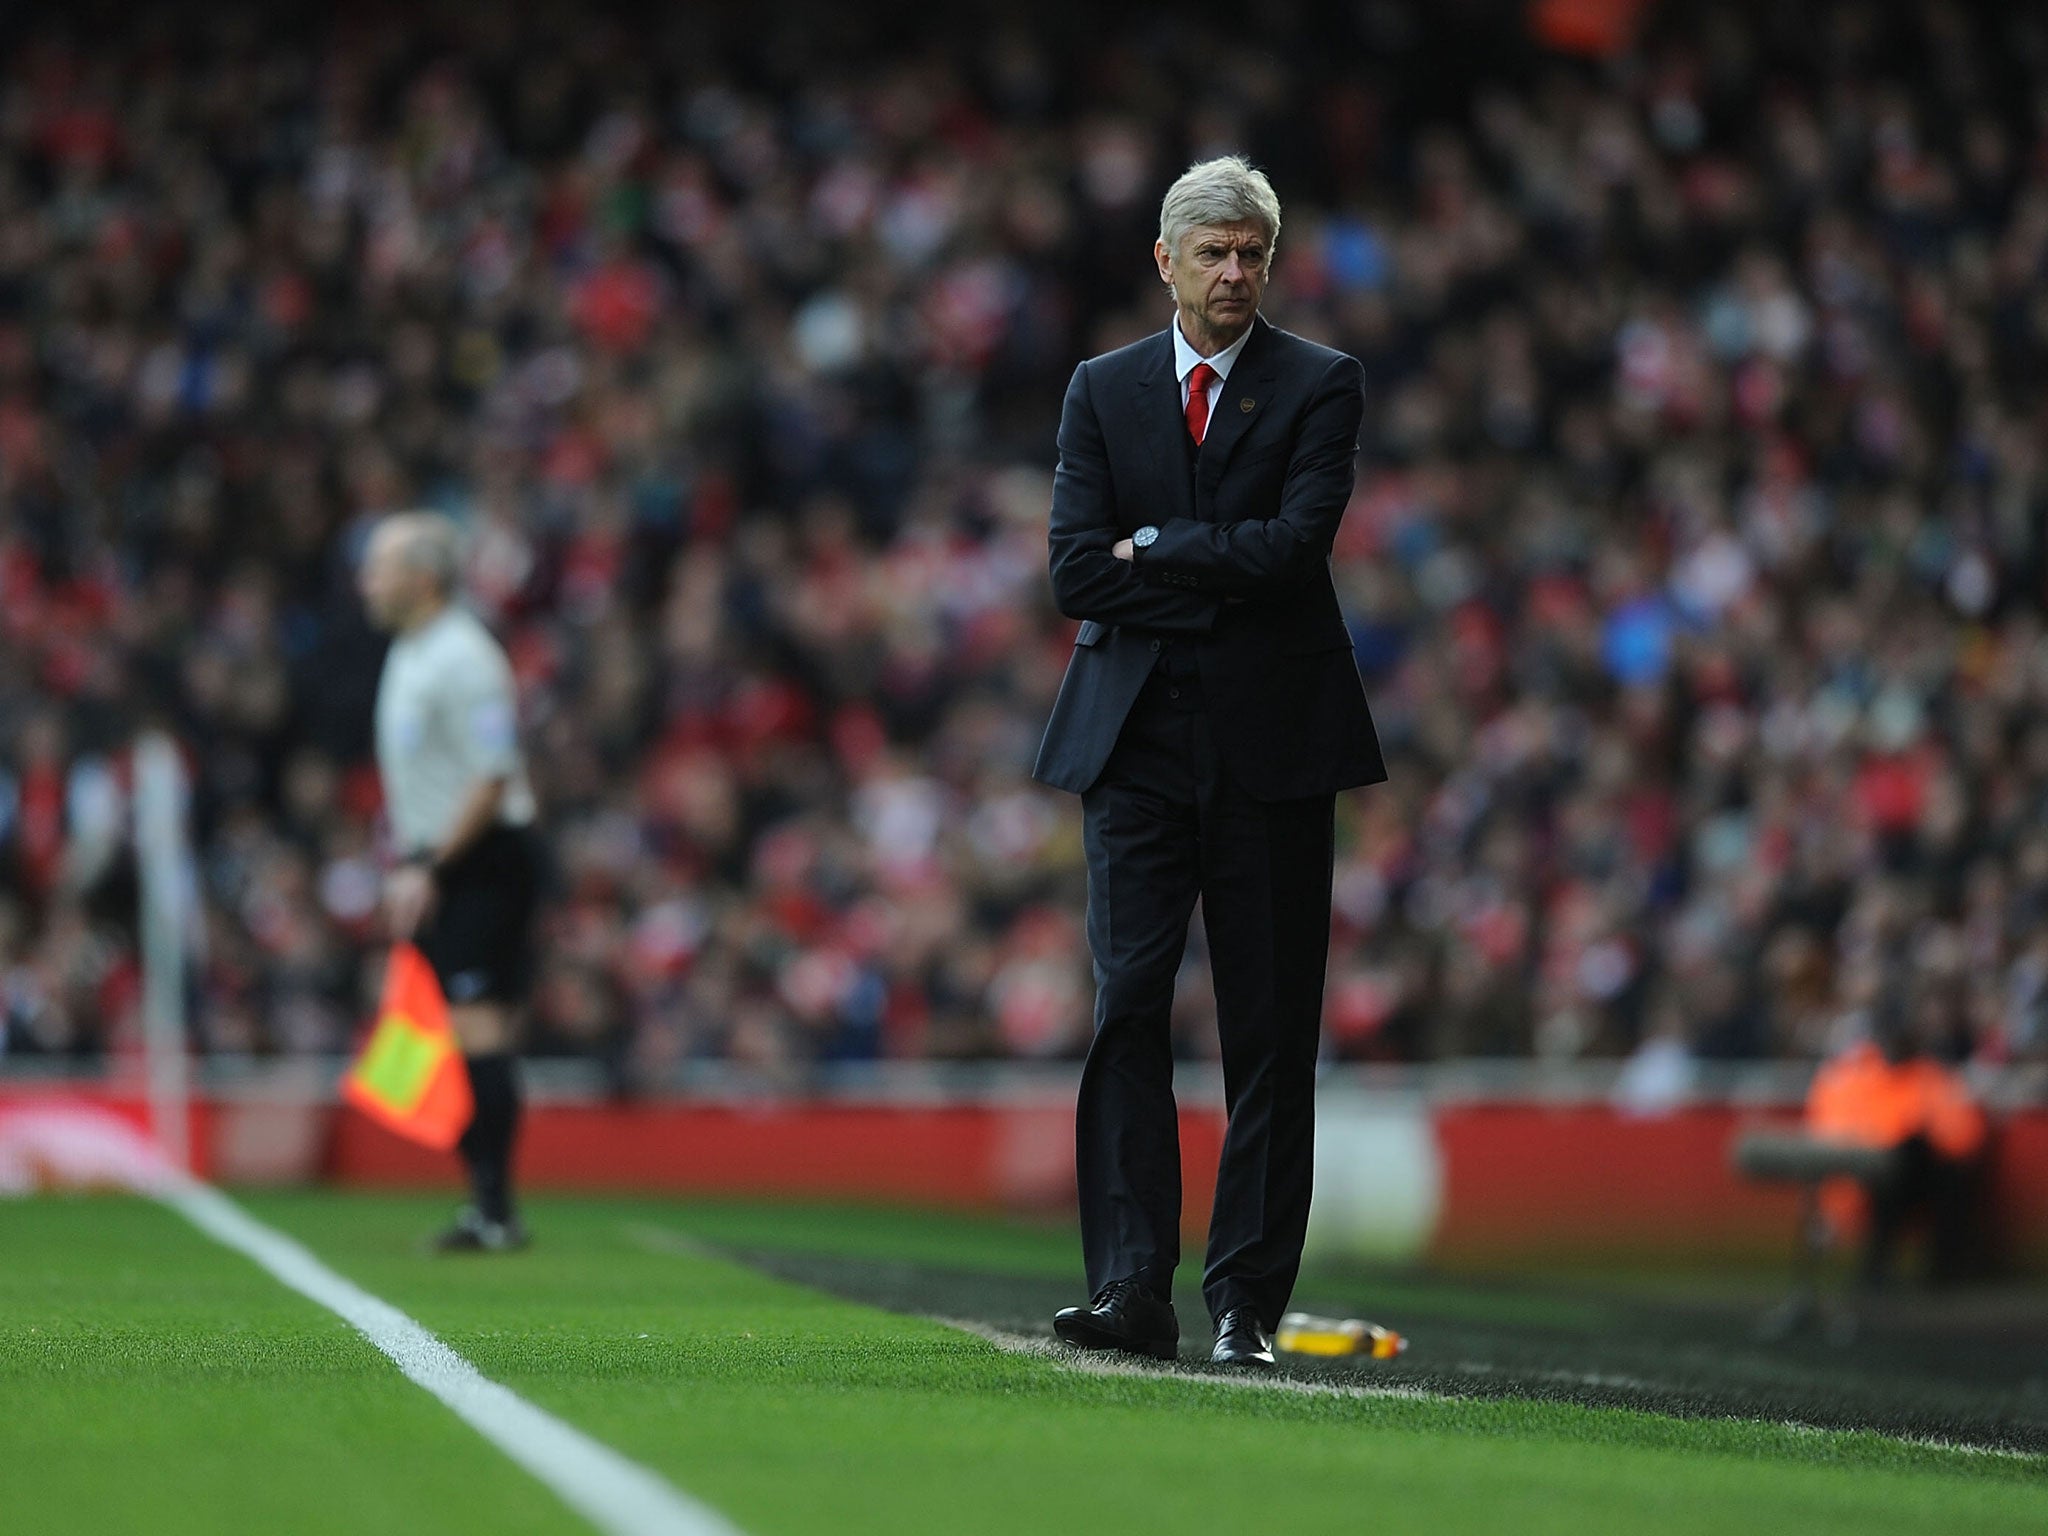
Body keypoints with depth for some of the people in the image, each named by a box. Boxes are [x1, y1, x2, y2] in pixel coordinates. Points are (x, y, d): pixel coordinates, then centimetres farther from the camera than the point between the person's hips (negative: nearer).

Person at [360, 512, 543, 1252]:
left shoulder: (462, 657, -14)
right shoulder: (407, 655, 16)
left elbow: (491, 776, -19)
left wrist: (431, 869, -19)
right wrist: (404, 861, 18)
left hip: (481, 859, -9)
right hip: (436, 867, 9)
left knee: (478, 1028, -14)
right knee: (462, 1041, 8)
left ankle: (496, 1210, -15)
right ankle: (485, 1204, 11)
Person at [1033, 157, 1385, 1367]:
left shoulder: (1322, 386, 3)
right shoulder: (1103, 391, 11)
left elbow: (1292, 544, -11)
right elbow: (1078, 573, 0)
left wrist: (1153, 552, -5)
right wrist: (1222, 574, -7)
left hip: (1272, 737, -2)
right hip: (1135, 738, 2)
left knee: (1271, 1032, 0)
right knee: (1126, 1006, -7)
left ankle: (1247, 1302, 4)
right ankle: (1134, 1289, -8)